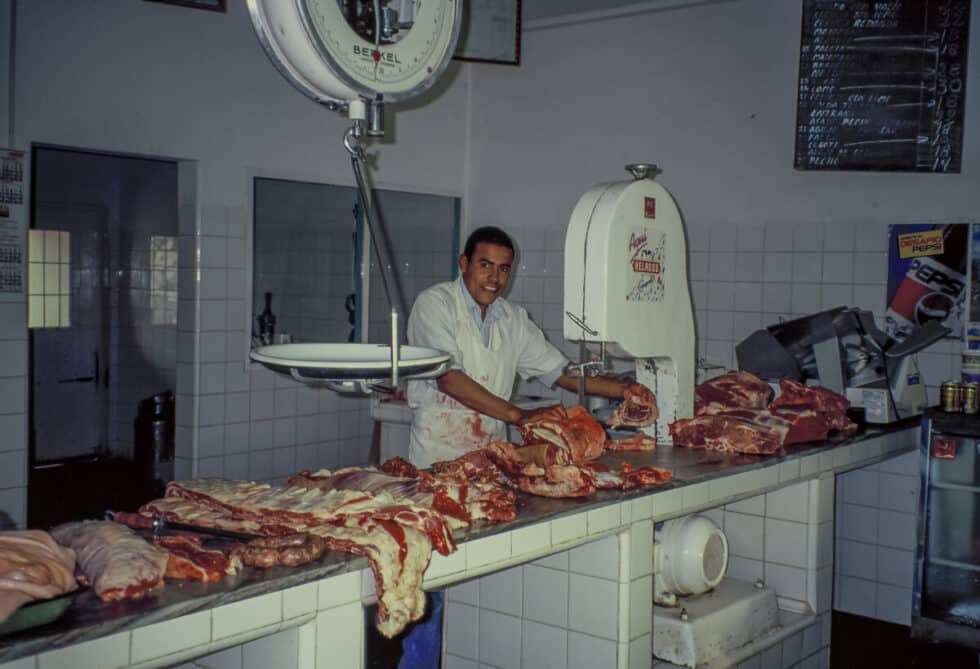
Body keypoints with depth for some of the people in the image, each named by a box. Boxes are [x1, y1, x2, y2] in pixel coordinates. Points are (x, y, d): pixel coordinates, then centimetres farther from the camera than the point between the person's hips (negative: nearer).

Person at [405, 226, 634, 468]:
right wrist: (518, 415, -22)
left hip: (492, 455, 5)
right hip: (439, 453, -5)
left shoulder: (514, 318, 13)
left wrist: (625, 389, 3)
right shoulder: (434, 303, -5)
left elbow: (562, 372, 16)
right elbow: (448, 379, -17)